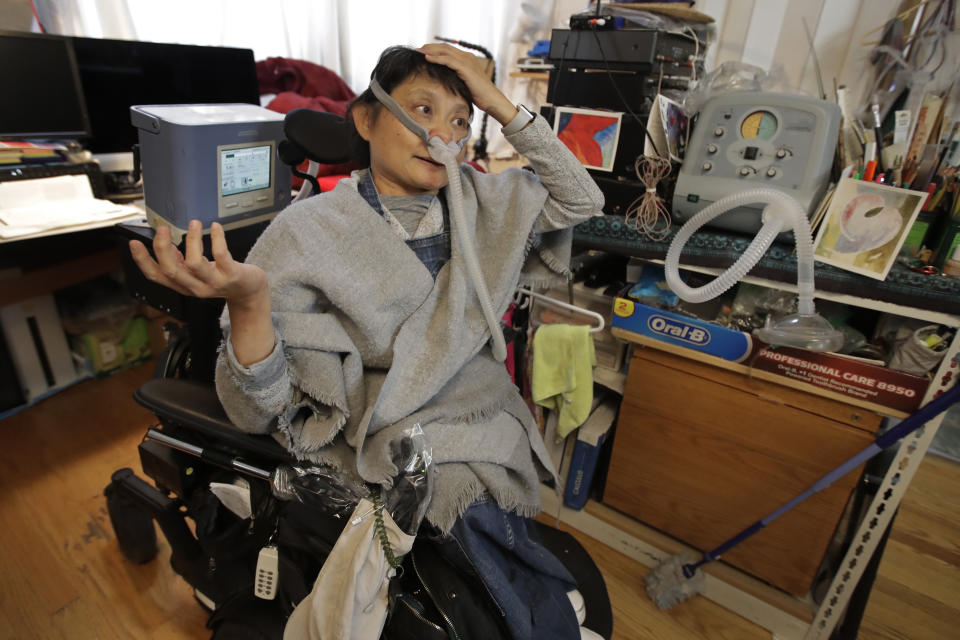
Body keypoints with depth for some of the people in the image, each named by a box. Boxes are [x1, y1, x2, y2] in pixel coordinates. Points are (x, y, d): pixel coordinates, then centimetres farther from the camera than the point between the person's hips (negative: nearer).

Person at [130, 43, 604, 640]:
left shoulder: (479, 202, 7)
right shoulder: (308, 232, -8)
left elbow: (582, 200, 7)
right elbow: (259, 413, -10)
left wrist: (502, 104, 0)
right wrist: (249, 302, -32)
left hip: (492, 428, 5)